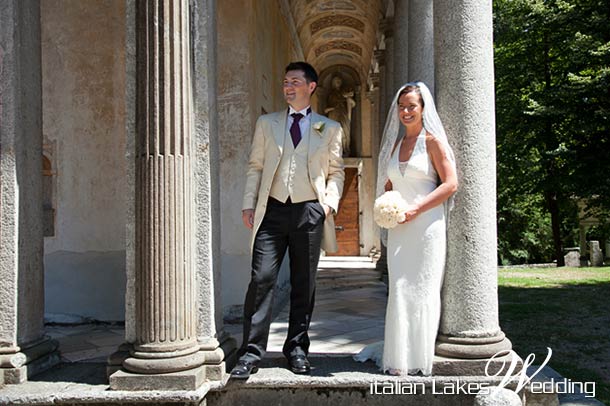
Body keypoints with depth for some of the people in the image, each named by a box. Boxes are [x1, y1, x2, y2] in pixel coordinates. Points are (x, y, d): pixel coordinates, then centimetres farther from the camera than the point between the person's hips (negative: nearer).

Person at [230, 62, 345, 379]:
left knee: (304, 284, 7)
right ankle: (251, 352, 0)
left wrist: (330, 202, -5)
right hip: (272, 210, 0)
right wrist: (249, 204, 2)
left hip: (309, 212, 0)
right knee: (262, 279, -7)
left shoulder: (330, 129, 10)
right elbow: (255, 166, 10)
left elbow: (336, 172, 11)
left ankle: (297, 348, 20)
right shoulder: (266, 123, 13)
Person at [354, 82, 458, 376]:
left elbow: (450, 184, -8)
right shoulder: (394, 144, 16)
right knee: (398, 290, 6)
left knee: (422, 289, -1)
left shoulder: (433, 141, -2)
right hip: (399, 228, 5)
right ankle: (399, 355, 17)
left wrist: (416, 209, -14)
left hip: (426, 225, -5)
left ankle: (420, 358, 9)